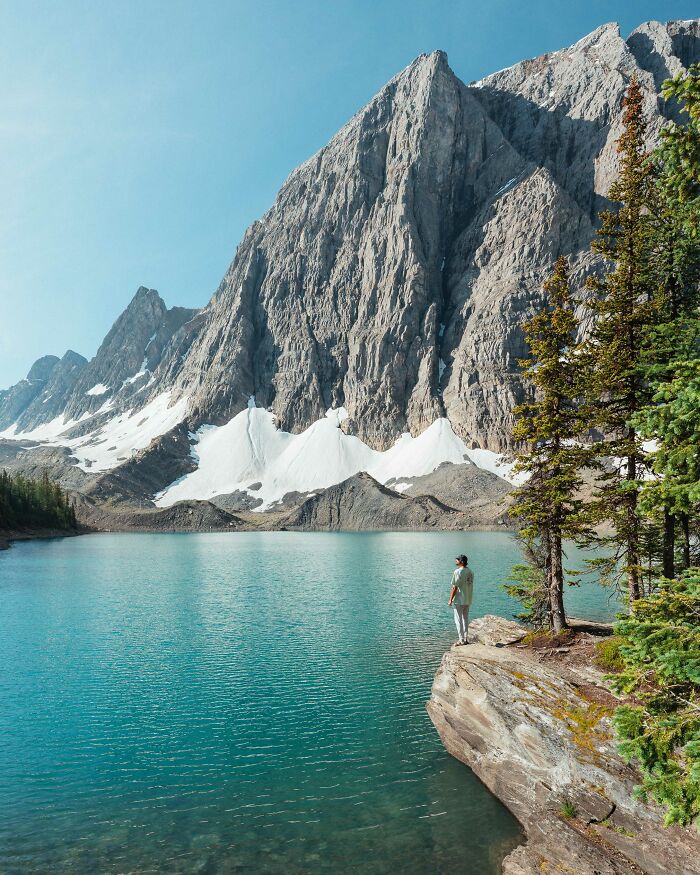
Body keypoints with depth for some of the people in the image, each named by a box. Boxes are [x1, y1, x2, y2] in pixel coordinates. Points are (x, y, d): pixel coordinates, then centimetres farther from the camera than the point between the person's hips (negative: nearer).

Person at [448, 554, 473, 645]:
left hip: (459, 600, -7)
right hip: (468, 600, 7)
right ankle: (465, 639, 20)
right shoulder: (471, 572, 6)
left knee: (458, 619, 1)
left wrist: (450, 600, -11)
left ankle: (461, 640, 2)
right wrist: (468, 597, 17)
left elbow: (455, 587, -18)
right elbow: (470, 586, 10)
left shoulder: (457, 571, -17)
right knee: (465, 619, 16)